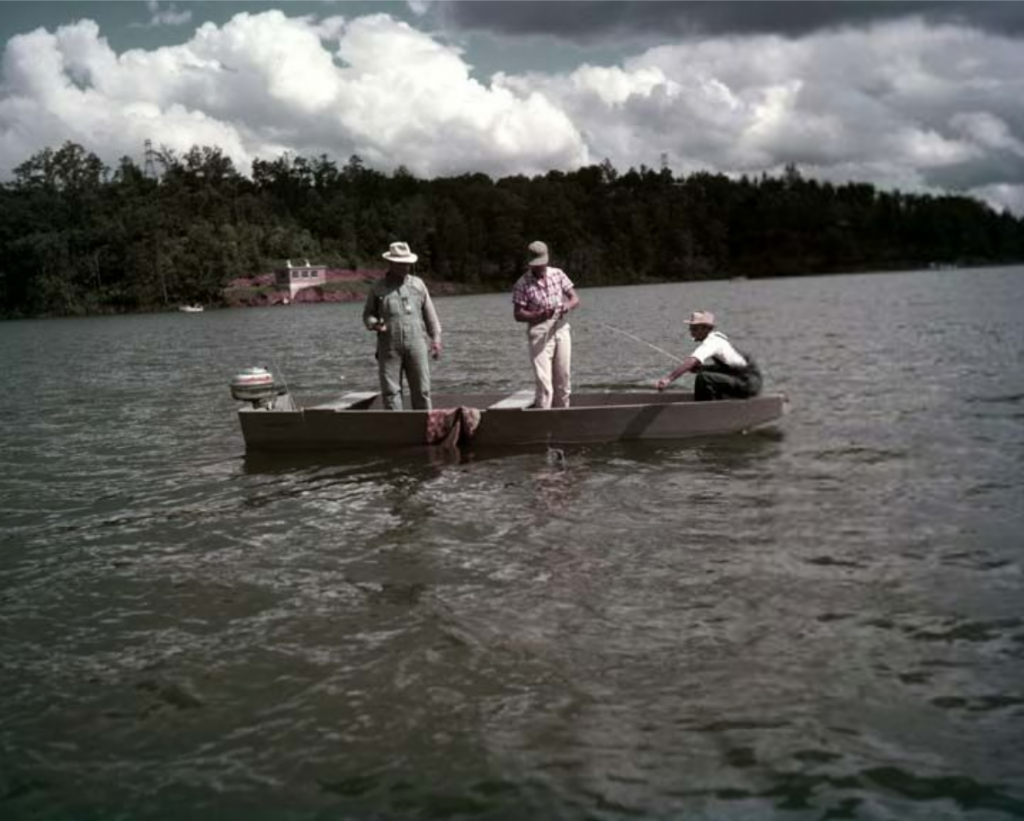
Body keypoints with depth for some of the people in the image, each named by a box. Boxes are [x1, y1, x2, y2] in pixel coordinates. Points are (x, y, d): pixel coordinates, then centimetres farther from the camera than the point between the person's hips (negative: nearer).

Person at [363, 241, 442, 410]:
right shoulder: (378, 288, 7)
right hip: (389, 346, -1)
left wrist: (436, 338, 5)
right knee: (390, 390, -2)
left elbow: (429, 313, 11)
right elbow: (367, 314, 10)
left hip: (415, 344, 1)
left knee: (421, 389, 1)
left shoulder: (417, 284, 10)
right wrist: (375, 324, -12)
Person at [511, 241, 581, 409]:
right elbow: (518, 314, -7)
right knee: (543, 382, -12)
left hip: (561, 329, 4)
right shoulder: (523, 284, -5)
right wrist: (539, 315, -23)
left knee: (563, 381, 7)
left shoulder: (558, 274, 7)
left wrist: (568, 305, -18)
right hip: (539, 333, -4)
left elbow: (575, 299, 6)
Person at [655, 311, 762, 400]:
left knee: (704, 378, -24)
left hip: (748, 383, -10)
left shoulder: (711, 342, -19)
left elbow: (692, 362, -34)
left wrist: (668, 379, -42)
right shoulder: (716, 337, 8)